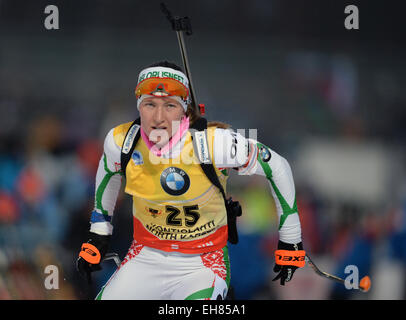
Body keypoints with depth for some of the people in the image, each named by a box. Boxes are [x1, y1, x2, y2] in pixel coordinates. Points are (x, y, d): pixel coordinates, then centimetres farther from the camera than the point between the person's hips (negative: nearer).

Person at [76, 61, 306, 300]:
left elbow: (277, 167, -11)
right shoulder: (120, 141, -12)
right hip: (146, 256, 4)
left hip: (202, 265, -4)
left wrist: (290, 240, -4)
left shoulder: (214, 143, -24)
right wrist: (99, 232, 19)